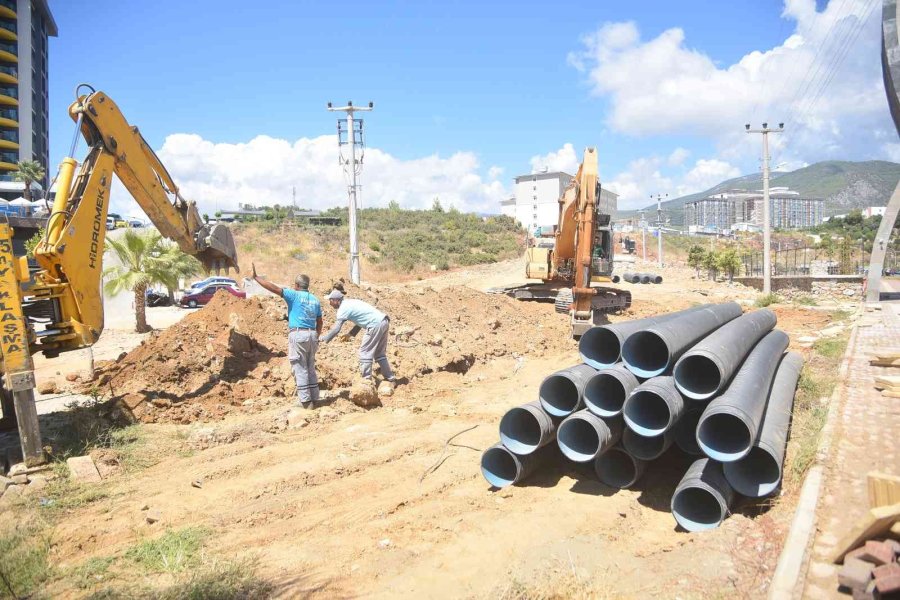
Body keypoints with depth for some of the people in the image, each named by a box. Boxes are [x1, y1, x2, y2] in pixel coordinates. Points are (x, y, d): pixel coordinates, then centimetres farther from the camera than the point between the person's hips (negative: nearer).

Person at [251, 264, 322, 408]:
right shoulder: (315, 300, 14)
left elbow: (273, 288, -9)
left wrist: (256, 278, 0)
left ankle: (305, 400, -2)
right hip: (312, 334, 6)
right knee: (310, 368, 13)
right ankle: (313, 399, 15)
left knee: (300, 369, -2)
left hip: (297, 334, -6)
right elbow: (319, 323, 17)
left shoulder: (294, 295, -4)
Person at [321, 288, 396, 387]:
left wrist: (323, 339, -4)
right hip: (384, 321, 9)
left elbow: (336, 329, -12)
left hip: (376, 325, -9)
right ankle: (390, 379, 18)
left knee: (364, 352, -1)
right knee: (379, 354, 16)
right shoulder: (350, 302, 19)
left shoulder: (343, 309, -8)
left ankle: (367, 380, -1)